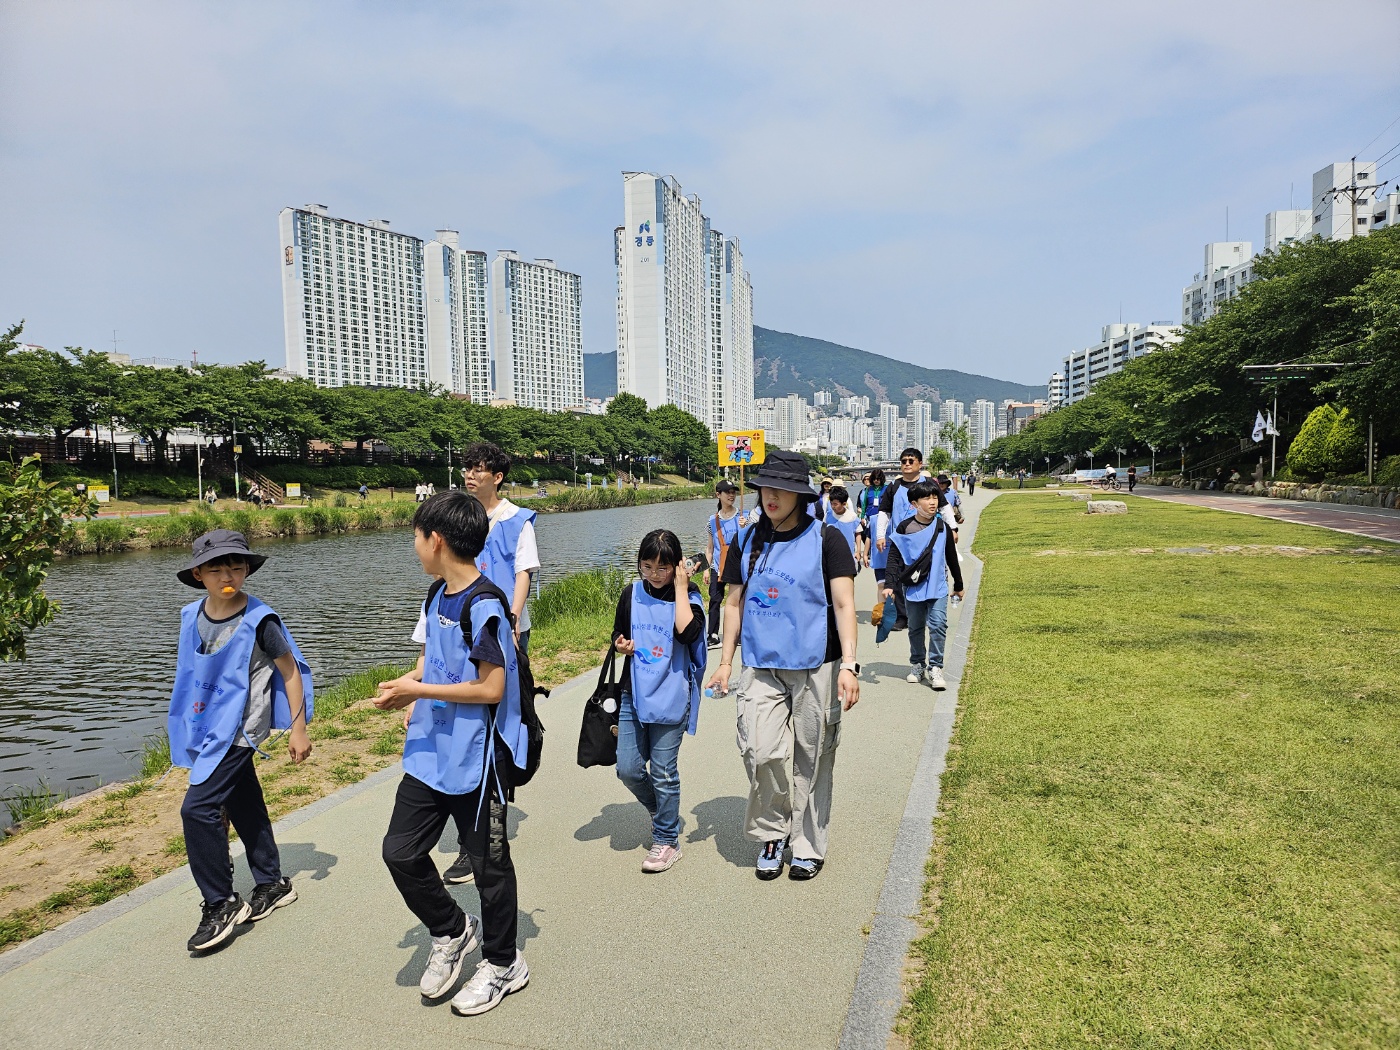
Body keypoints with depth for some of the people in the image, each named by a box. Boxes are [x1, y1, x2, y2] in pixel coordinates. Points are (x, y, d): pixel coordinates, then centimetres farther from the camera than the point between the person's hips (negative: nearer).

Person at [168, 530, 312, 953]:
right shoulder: (191, 616, 3)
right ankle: (272, 884, 30)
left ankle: (221, 904, 2)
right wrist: (182, 719, 24)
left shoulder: (258, 620, -16)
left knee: (198, 808, -13)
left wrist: (297, 729, -9)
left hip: (238, 729, -7)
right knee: (245, 806, 15)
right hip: (209, 726, 7)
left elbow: (290, 671, -9)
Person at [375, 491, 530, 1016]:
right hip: (429, 753, 8)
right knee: (400, 851, 9)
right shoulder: (437, 596, 7)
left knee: (488, 862, 9)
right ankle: (451, 931, 32)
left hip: (474, 760, -8)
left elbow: (491, 689, -22)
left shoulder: (485, 607, -21)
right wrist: (409, 686, -1)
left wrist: (418, 690, -17)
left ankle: (503, 963, 29)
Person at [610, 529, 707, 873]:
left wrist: (680, 588, -20)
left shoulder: (687, 596, -7)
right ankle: (661, 809, 34)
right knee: (627, 768, 5)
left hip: (670, 698, -4)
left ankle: (667, 840, 20)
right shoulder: (631, 594, 4)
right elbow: (618, 633, 16)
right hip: (634, 694, 4)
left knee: (663, 772, 2)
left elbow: (687, 632, -26)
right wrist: (621, 645, -7)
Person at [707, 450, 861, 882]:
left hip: (815, 668, -2)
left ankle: (809, 845, 26)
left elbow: (844, 604, -8)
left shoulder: (826, 540, -4)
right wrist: (725, 661, 11)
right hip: (761, 668, 3)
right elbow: (735, 602, 13)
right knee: (762, 753, -8)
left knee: (811, 761, 7)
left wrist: (849, 665, -17)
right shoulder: (747, 541, 8)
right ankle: (772, 833, 17)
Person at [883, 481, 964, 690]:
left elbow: (951, 558, 12)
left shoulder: (942, 527, 2)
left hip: (938, 586, 0)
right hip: (912, 586, 0)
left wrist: (958, 585, 19)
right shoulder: (904, 528, -5)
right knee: (915, 628, 10)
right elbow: (894, 558, -4)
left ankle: (935, 667, 0)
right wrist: (889, 583, -15)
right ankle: (918, 665, 24)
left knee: (938, 624, -10)